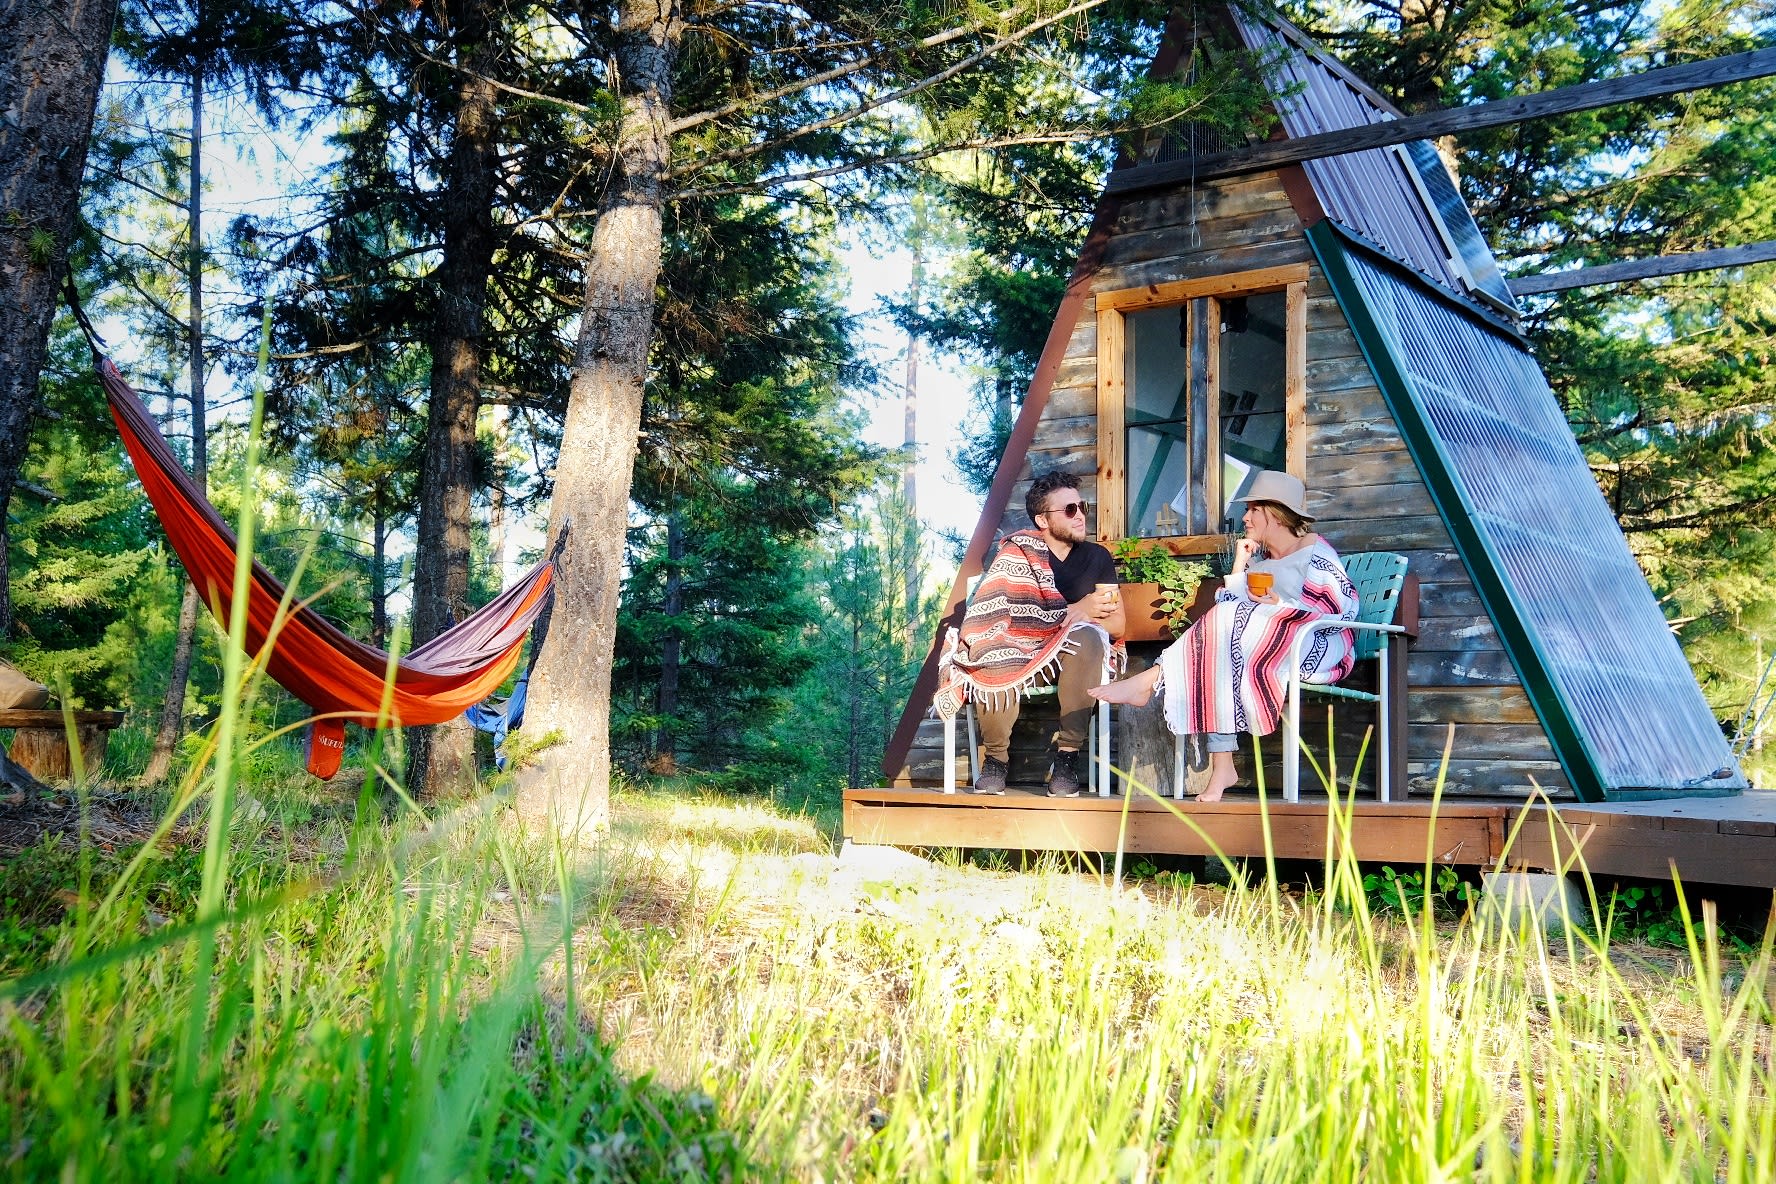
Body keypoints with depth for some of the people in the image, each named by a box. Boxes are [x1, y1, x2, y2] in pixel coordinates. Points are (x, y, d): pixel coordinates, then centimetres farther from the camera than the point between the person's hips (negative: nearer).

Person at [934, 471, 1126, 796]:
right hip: (1019, 653, -1)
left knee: (1087, 636, -34)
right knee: (993, 652, -37)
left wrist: (1087, 616, -19)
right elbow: (995, 610, -16)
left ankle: (1067, 753, -25)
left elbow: (1118, 623, 3)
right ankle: (995, 757, -12)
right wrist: (1076, 610, -20)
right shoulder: (1020, 550, -2)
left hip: (1072, 657, 2)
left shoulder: (1097, 557, 7)